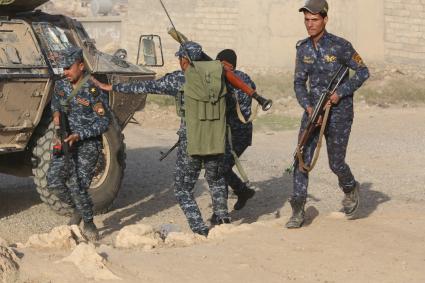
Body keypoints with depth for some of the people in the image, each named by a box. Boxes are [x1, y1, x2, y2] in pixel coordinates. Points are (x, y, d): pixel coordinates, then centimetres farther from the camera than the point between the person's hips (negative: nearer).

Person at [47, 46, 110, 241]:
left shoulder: (94, 90, -14)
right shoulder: (61, 86, 5)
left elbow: (103, 124, -14)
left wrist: (78, 135, -21)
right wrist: (56, 114, 2)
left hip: (87, 145, -6)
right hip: (65, 142, 6)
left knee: (77, 186, -13)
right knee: (54, 180, -9)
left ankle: (88, 223, 10)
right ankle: (77, 208, 17)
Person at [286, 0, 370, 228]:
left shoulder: (340, 46, -14)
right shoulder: (303, 48, 1)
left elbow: (363, 72, -7)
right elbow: (299, 83, 6)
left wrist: (341, 92, -17)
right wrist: (308, 107, -10)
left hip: (339, 112, -4)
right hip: (313, 109, 4)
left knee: (336, 163, 5)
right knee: (302, 158, -7)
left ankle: (350, 189, 38)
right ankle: (297, 212, -3)